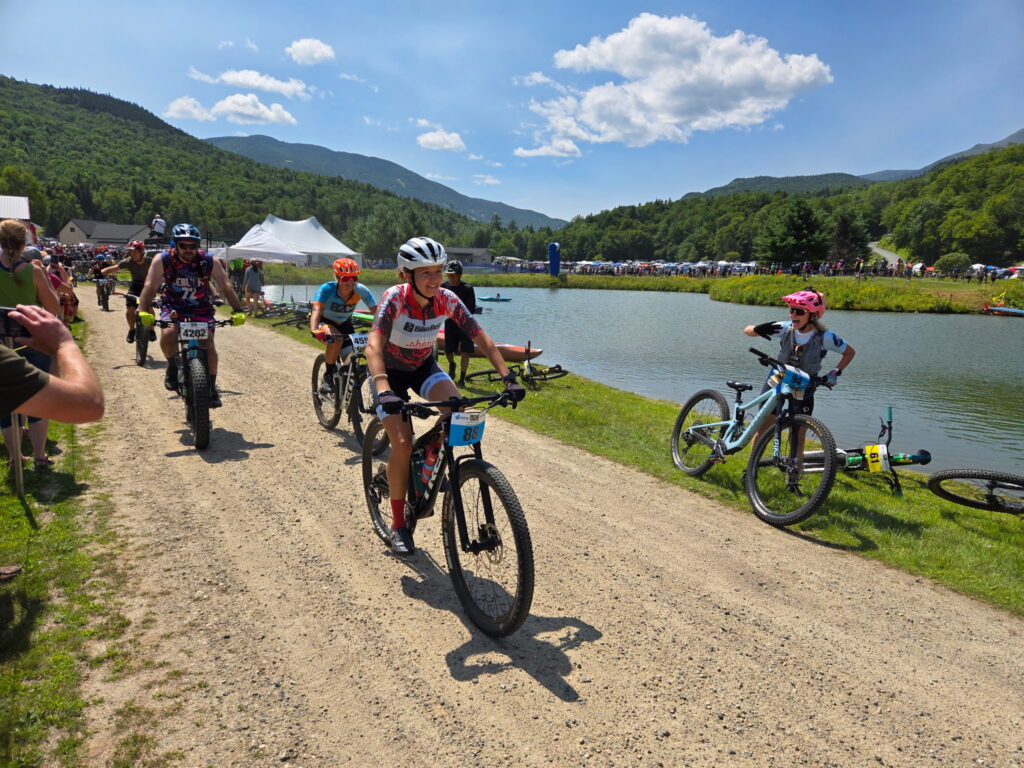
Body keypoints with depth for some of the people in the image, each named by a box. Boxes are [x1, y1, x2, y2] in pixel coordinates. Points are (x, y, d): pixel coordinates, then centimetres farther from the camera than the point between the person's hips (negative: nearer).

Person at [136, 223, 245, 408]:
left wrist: (237, 310, -33)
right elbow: (150, 286, -23)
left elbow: (226, 287, -20)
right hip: (173, 307, 0)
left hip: (201, 308, 1)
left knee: (208, 344, -14)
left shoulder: (210, 262, -16)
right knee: (167, 336, -28)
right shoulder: (162, 260, -16)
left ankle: (212, 388, 2)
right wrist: (143, 311, -37)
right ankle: (173, 367, 3)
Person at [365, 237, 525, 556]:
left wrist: (508, 378, -28)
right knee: (403, 443, -18)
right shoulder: (395, 298, -29)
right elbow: (373, 346, -40)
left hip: (424, 367, 3)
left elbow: (482, 339, -18)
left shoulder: (446, 299, -19)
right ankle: (398, 525, 2)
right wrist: (383, 391, -56)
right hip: (390, 371, -3)